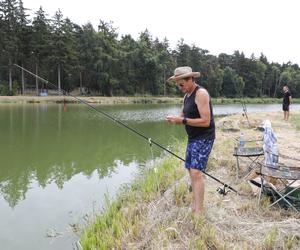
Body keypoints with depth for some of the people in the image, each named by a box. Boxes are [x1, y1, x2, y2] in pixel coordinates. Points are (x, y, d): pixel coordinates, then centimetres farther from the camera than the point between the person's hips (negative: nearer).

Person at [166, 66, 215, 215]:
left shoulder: (201, 93, -16)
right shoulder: (187, 95, 12)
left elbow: (205, 121, -22)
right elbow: (183, 116, 15)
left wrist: (183, 121, -23)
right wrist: (175, 119, -7)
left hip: (204, 139, -9)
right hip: (193, 138, 10)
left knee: (196, 172, -16)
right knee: (191, 171, 12)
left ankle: (199, 212, -12)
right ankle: (195, 206, 23)